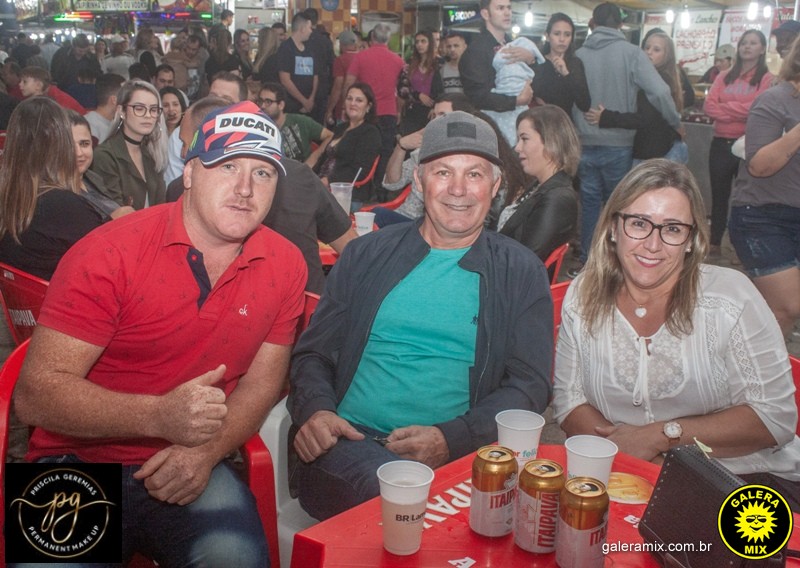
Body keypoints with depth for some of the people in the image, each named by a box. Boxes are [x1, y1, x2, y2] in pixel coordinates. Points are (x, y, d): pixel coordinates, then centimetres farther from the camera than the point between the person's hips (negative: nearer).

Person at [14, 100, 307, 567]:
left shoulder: (285, 265, 0)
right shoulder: (109, 253, -12)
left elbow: (262, 380, 7)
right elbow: (36, 393, -14)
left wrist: (206, 450, -13)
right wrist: (158, 417, -28)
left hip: (194, 467, 2)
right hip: (81, 460, -1)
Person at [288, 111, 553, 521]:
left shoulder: (521, 273, 9)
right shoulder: (366, 254, 14)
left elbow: (530, 384, 3)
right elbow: (313, 352, 15)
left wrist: (451, 439, -13)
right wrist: (315, 409, -8)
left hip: (457, 453, 1)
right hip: (350, 441, 0)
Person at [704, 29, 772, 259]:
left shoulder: (767, 79, 0)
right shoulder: (724, 77, 13)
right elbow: (708, 106, -1)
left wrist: (724, 106, -6)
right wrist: (740, 113, -13)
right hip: (721, 143, 4)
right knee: (719, 196, 10)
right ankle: (714, 244, 20)